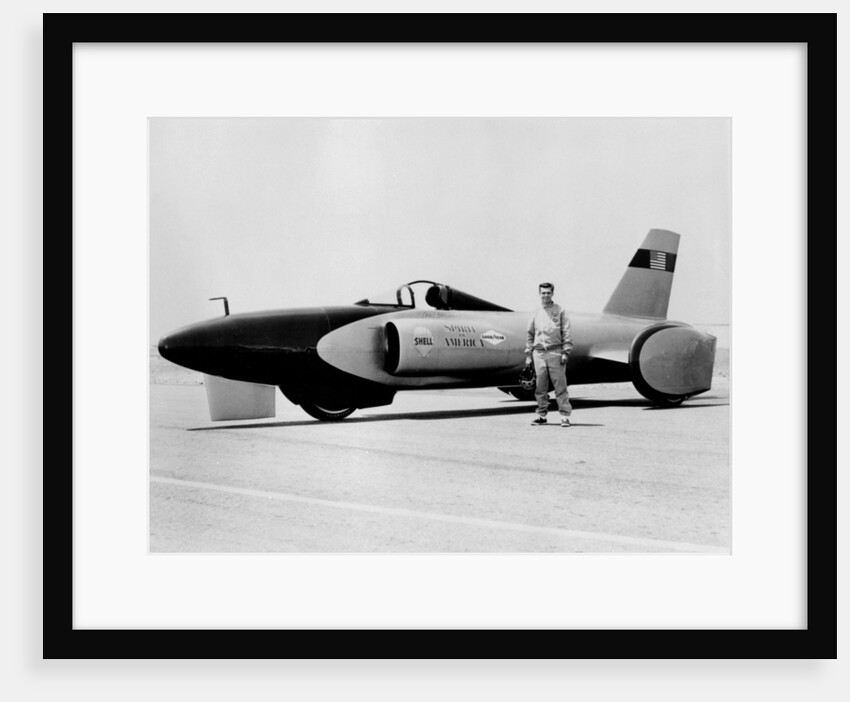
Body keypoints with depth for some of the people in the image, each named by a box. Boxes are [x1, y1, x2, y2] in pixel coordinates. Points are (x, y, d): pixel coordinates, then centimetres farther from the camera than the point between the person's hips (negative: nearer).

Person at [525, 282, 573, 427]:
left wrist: (565, 352, -9)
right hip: (538, 353, 4)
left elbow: (566, 333, 0)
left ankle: (565, 416, -2)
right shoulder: (535, 314, 15)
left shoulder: (560, 311, 5)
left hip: (555, 352, -3)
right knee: (540, 387, 6)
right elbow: (530, 335, 18)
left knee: (560, 385, -5)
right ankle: (542, 415, 15)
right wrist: (528, 354, 11)